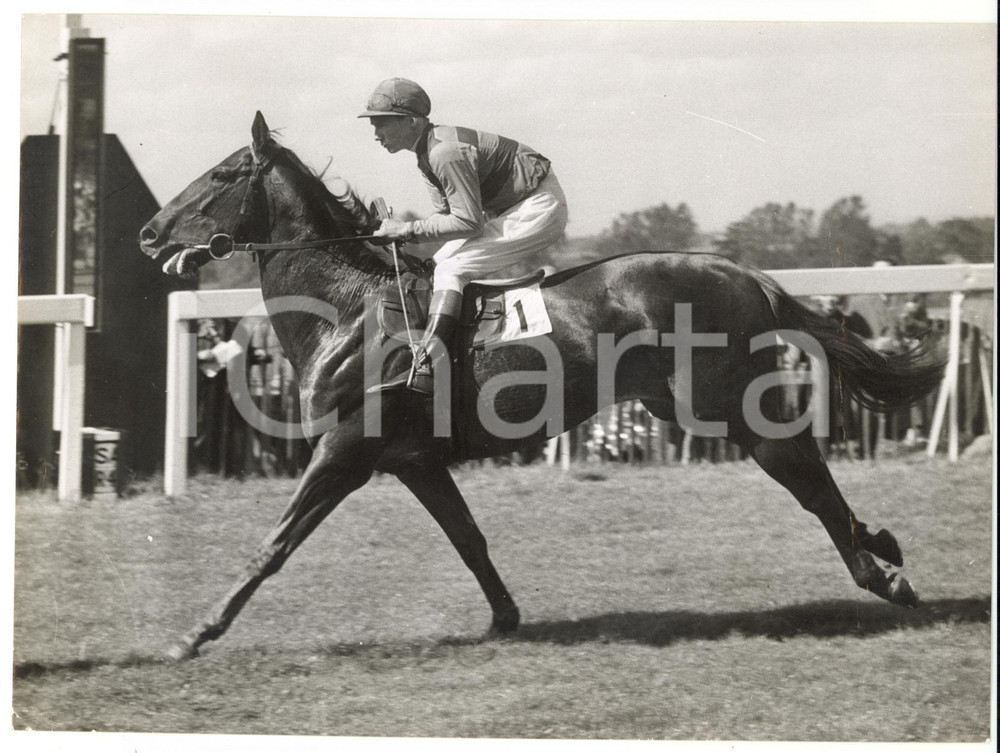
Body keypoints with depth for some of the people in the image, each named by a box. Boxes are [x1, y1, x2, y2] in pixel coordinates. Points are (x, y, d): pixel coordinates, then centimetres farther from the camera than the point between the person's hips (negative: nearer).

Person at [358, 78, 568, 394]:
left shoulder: (446, 152, -24)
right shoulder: (427, 155, 8)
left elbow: (468, 222, -26)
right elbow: (446, 213, 10)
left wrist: (409, 229, -21)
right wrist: (398, 232, -7)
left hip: (539, 210, -11)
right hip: (508, 208, 11)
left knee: (452, 267, -19)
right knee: (443, 261, 8)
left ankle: (424, 369, -30)